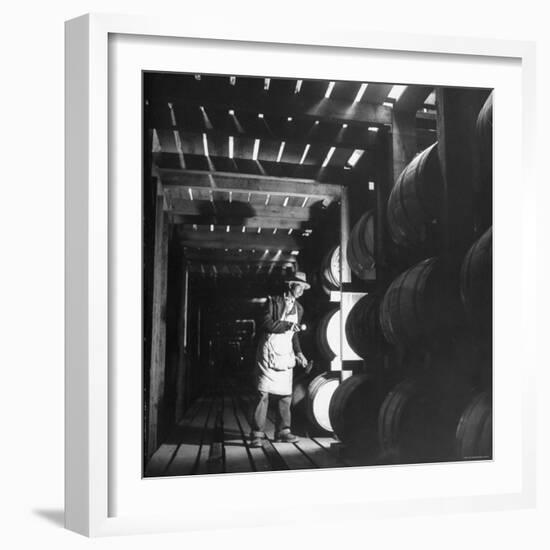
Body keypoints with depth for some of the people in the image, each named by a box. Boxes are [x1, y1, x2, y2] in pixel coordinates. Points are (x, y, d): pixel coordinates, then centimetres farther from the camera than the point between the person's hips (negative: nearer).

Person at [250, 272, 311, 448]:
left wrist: (298, 353, 14)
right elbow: (266, 324, -17)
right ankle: (257, 433, -4)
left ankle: (282, 430, 18)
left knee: (286, 394, 7)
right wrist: (287, 325, -18)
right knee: (263, 393, -8)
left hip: (286, 355, 6)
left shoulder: (298, 308, 14)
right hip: (268, 354, -6)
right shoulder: (273, 301, -5)